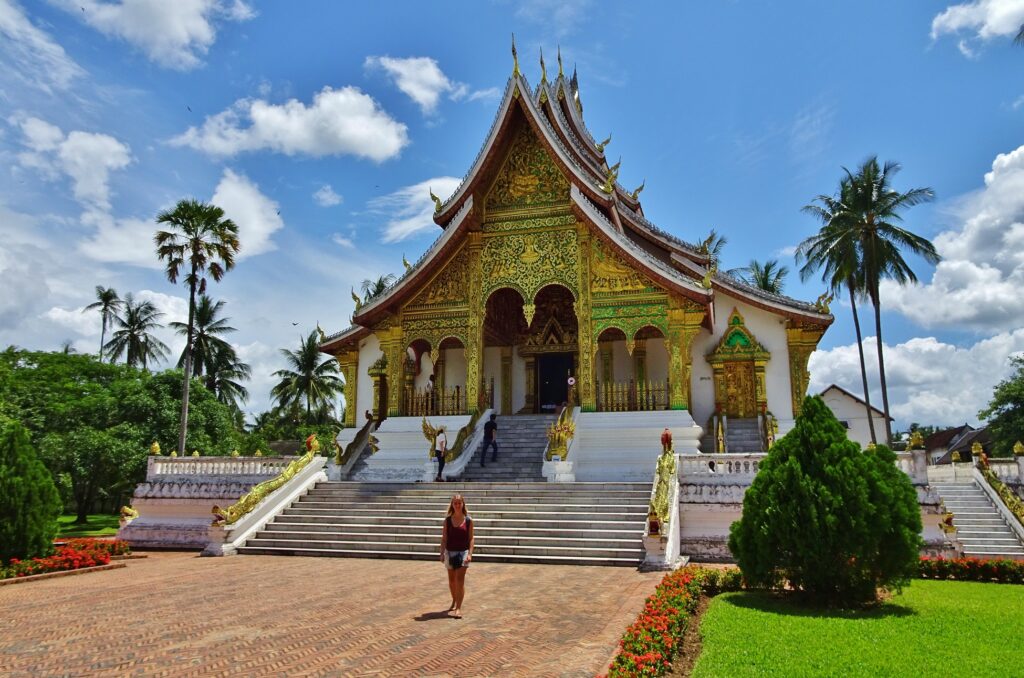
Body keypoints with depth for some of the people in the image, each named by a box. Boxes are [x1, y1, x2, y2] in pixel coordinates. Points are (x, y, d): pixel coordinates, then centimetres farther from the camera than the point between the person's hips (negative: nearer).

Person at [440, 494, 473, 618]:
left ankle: (458, 608, -11)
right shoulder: (447, 520, 0)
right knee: (451, 580, 15)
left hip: (463, 552, -2)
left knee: (460, 580, -11)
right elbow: (444, 538, 2)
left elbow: (471, 538, -2)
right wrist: (442, 553, -5)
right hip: (450, 552, 2)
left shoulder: (468, 520, -3)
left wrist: (470, 553, -11)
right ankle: (454, 601, 37)